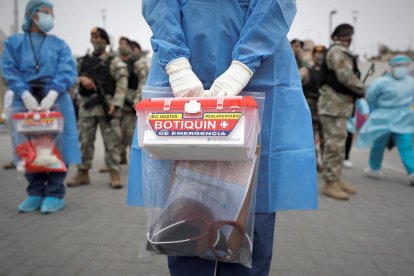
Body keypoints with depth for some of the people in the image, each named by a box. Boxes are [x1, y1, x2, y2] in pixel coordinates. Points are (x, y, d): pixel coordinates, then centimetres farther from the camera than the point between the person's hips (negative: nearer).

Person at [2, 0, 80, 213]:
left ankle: (55, 194, 7)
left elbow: (68, 71, -3)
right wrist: (26, 96, -16)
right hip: (25, 101, 1)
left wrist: (51, 95, -18)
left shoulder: (59, 44, 12)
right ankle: (36, 193, 16)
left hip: (55, 101, -1)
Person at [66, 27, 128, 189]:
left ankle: (114, 174, 3)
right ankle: (82, 173, 18)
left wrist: (115, 103, -19)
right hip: (86, 106, 4)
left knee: (111, 142, -3)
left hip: (106, 106, -4)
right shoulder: (82, 61, 18)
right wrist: (81, 78, -10)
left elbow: (122, 83, -7)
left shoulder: (114, 62, 4)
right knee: (84, 141, 8)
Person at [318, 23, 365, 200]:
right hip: (334, 103, -11)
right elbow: (346, 76, -20)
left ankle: (336, 180, 23)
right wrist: (365, 91, -8)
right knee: (334, 144, -10)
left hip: (339, 103, 11)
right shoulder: (338, 51, -10)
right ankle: (330, 184, -5)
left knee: (338, 144, 14)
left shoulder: (342, 52, 23)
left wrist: (359, 91, 5)